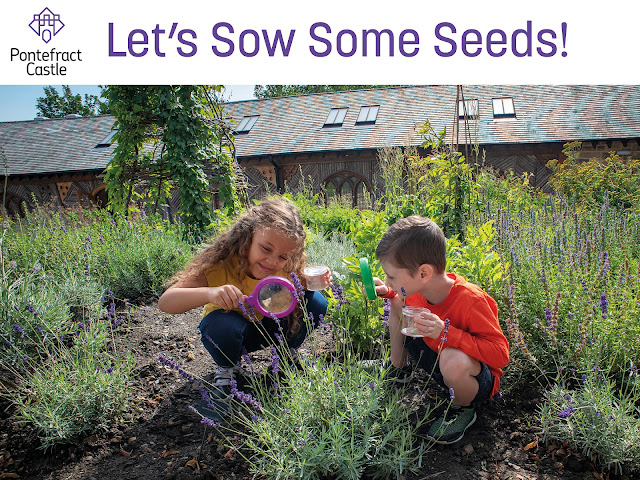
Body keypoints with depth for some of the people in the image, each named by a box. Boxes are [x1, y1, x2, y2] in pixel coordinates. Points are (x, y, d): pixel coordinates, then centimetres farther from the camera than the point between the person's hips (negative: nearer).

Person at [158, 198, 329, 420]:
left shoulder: (284, 268, -22)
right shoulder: (220, 266, -33)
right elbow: (165, 302, -38)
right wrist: (209, 293, -57)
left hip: (268, 327, 3)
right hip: (230, 334, -3)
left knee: (315, 302, -19)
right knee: (222, 323, -38)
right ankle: (226, 371, -3)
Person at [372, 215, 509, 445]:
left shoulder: (470, 300, -35)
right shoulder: (420, 289, -14)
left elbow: (500, 353, -33)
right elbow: (406, 301, 12)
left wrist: (446, 333, -43)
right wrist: (387, 293, -9)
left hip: (476, 377, -6)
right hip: (437, 357, 7)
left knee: (453, 359, -43)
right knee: (397, 308, -1)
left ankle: (463, 409, -7)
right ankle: (399, 370, 20)